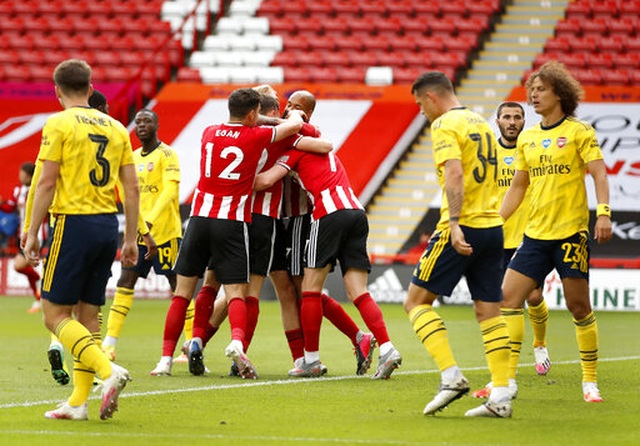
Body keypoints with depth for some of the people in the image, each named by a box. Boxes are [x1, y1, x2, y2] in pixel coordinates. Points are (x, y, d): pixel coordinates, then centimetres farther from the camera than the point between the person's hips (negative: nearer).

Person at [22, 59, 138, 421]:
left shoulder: (59, 124, -5)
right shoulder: (115, 128, 12)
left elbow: (46, 182, -10)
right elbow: (132, 187, 10)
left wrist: (32, 233, -5)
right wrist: (131, 239, 16)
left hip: (74, 223, -6)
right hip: (108, 225, 6)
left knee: (55, 314, -1)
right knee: (88, 315, 11)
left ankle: (109, 370, -21)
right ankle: (78, 402, 9)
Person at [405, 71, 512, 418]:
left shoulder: (445, 124, -6)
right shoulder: (480, 123, 19)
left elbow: (454, 174, -20)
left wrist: (454, 224, -27)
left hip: (463, 227, -8)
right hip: (492, 225, 8)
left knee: (416, 300, 0)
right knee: (489, 310, 7)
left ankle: (451, 376, -14)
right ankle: (500, 398, 1)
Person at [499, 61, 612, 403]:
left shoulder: (579, 131, -3)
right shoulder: (527, 137, 12)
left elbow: (599, 173, -9)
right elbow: (517, 186, 19)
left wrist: (603, 212, -22)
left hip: (571, 233, -5)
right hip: (535, 234, 5)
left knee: (579, 307, -1)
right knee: (508, 297, -5)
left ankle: (590, 380, 12)